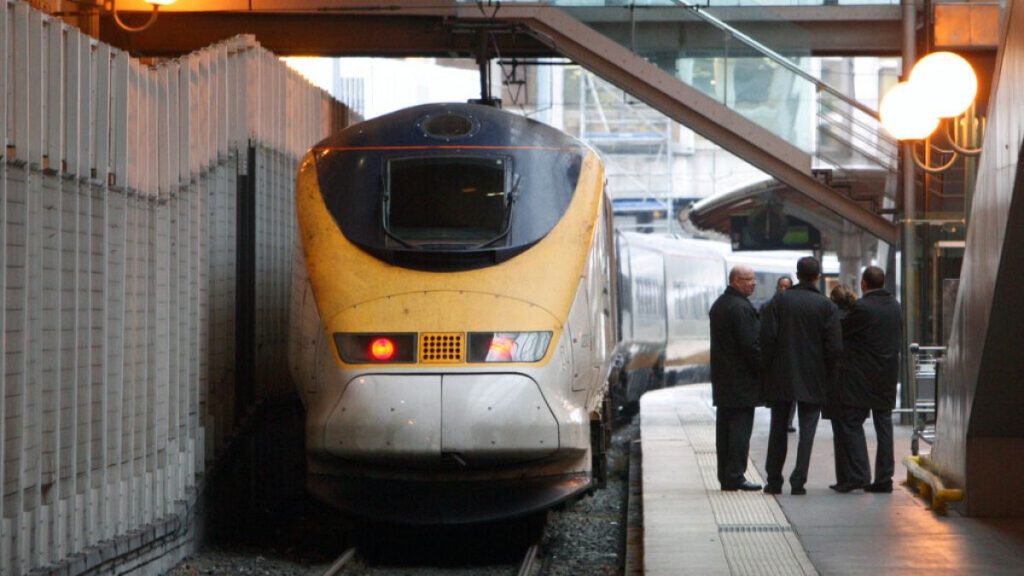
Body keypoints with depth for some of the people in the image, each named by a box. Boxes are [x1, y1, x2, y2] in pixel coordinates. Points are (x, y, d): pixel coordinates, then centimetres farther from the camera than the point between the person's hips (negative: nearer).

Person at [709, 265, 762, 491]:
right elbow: (750, 344, -20)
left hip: (722, 378, 10)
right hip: (741, 380, -10)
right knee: (740, 428, -6)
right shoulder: (741, 308, -17)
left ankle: (725, 476, 15)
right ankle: (735, 476, -6)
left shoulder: (718, 305, 15)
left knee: (724, 428, 11)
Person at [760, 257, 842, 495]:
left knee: (778, 429, 11)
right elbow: (834, 346, -8)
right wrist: (828, 374, 5)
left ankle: (774, 481, 13)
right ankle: (798, 480, -4)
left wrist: (766, 368, 3)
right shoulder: (826, 306, -5)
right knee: (807, 429, 4)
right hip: (812, 378, -1)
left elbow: (767, 336, -7)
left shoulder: (780, 300, -3)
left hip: (780, 377, 1)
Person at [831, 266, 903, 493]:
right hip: (887, 379, 7)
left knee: (851, 423, -1)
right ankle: (884, 478, 8)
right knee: (884, 425, 8)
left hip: (861, 379, -7)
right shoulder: (895, 307, 8)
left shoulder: (861, 307, -15)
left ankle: (857, 474, -8)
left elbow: (840, 331, -8)